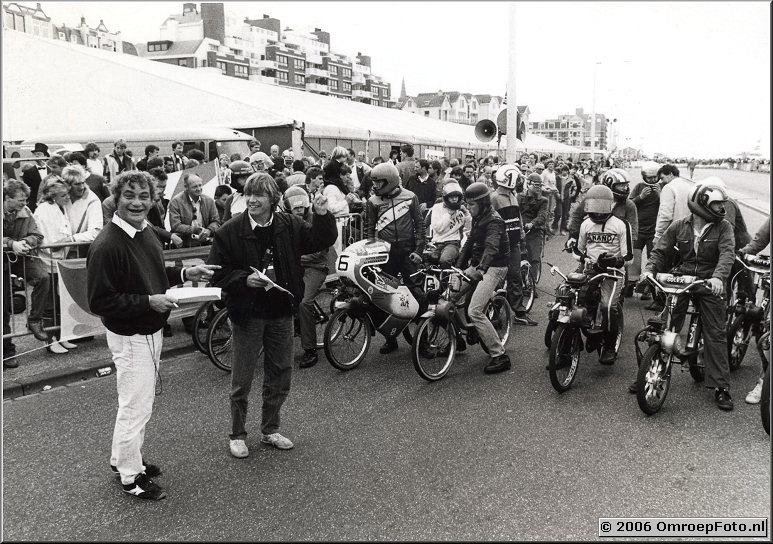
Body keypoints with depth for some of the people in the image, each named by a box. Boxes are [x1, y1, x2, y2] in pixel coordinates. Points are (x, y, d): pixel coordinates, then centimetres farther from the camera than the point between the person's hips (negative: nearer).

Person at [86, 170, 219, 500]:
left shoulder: (146, 233, 3)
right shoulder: (107, 246, -24)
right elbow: (99, 302, -24)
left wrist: (185, 274, 3)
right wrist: (149, 302, -26)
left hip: (151, 331, 9)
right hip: (129, 336, -9)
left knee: (139, 401, 23)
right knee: (136, 406, 3)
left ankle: (121, 458, 42)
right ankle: (131, 476, 22)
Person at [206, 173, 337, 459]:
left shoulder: (290, 225, 0)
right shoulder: (231, 231, -9)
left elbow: (322, 241, 0)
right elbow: (217, 272, -7)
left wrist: (322, 216, -17)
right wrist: (244, 279, -22)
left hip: (281, 311, 4)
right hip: (247, 313, -4)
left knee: (281, 375, 15)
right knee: (241, 380, 7)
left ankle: (270, 430, 34)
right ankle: (237, 434, 26)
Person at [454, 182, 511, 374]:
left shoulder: (494, 221, -17)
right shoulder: (478, 219, 12)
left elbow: (491, 247, -33)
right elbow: (470, 242, 17)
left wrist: (481, 268, -50)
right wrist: (458, 266, 8)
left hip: (494, 268, -9)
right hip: (477, 265, 9)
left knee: (474, 311, -20)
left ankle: (500, 356, -15)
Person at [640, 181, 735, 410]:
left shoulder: (723, 227, 1)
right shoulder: (679, 226, 3)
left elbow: (727, 254, -14)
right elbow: (661, 251, 3)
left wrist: (718, 277, -33)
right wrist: (649, 269, -17)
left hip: (709, 285, 0)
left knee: (716, 334, 0)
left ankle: (721, 386, 8)